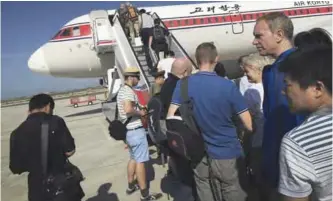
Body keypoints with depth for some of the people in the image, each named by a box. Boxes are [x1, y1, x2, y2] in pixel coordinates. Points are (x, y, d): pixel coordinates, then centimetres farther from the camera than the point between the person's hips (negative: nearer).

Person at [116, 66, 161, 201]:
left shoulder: (121, 90, 16)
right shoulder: (128, 91, -17)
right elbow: (128, 109, -32)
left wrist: (139, 110, 14)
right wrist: (140, 113, -15)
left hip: (127, 130, 10)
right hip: (135, 130, -10)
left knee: (133, 158, 21)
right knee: (140, 161, -3)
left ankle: (131, 186, 33)